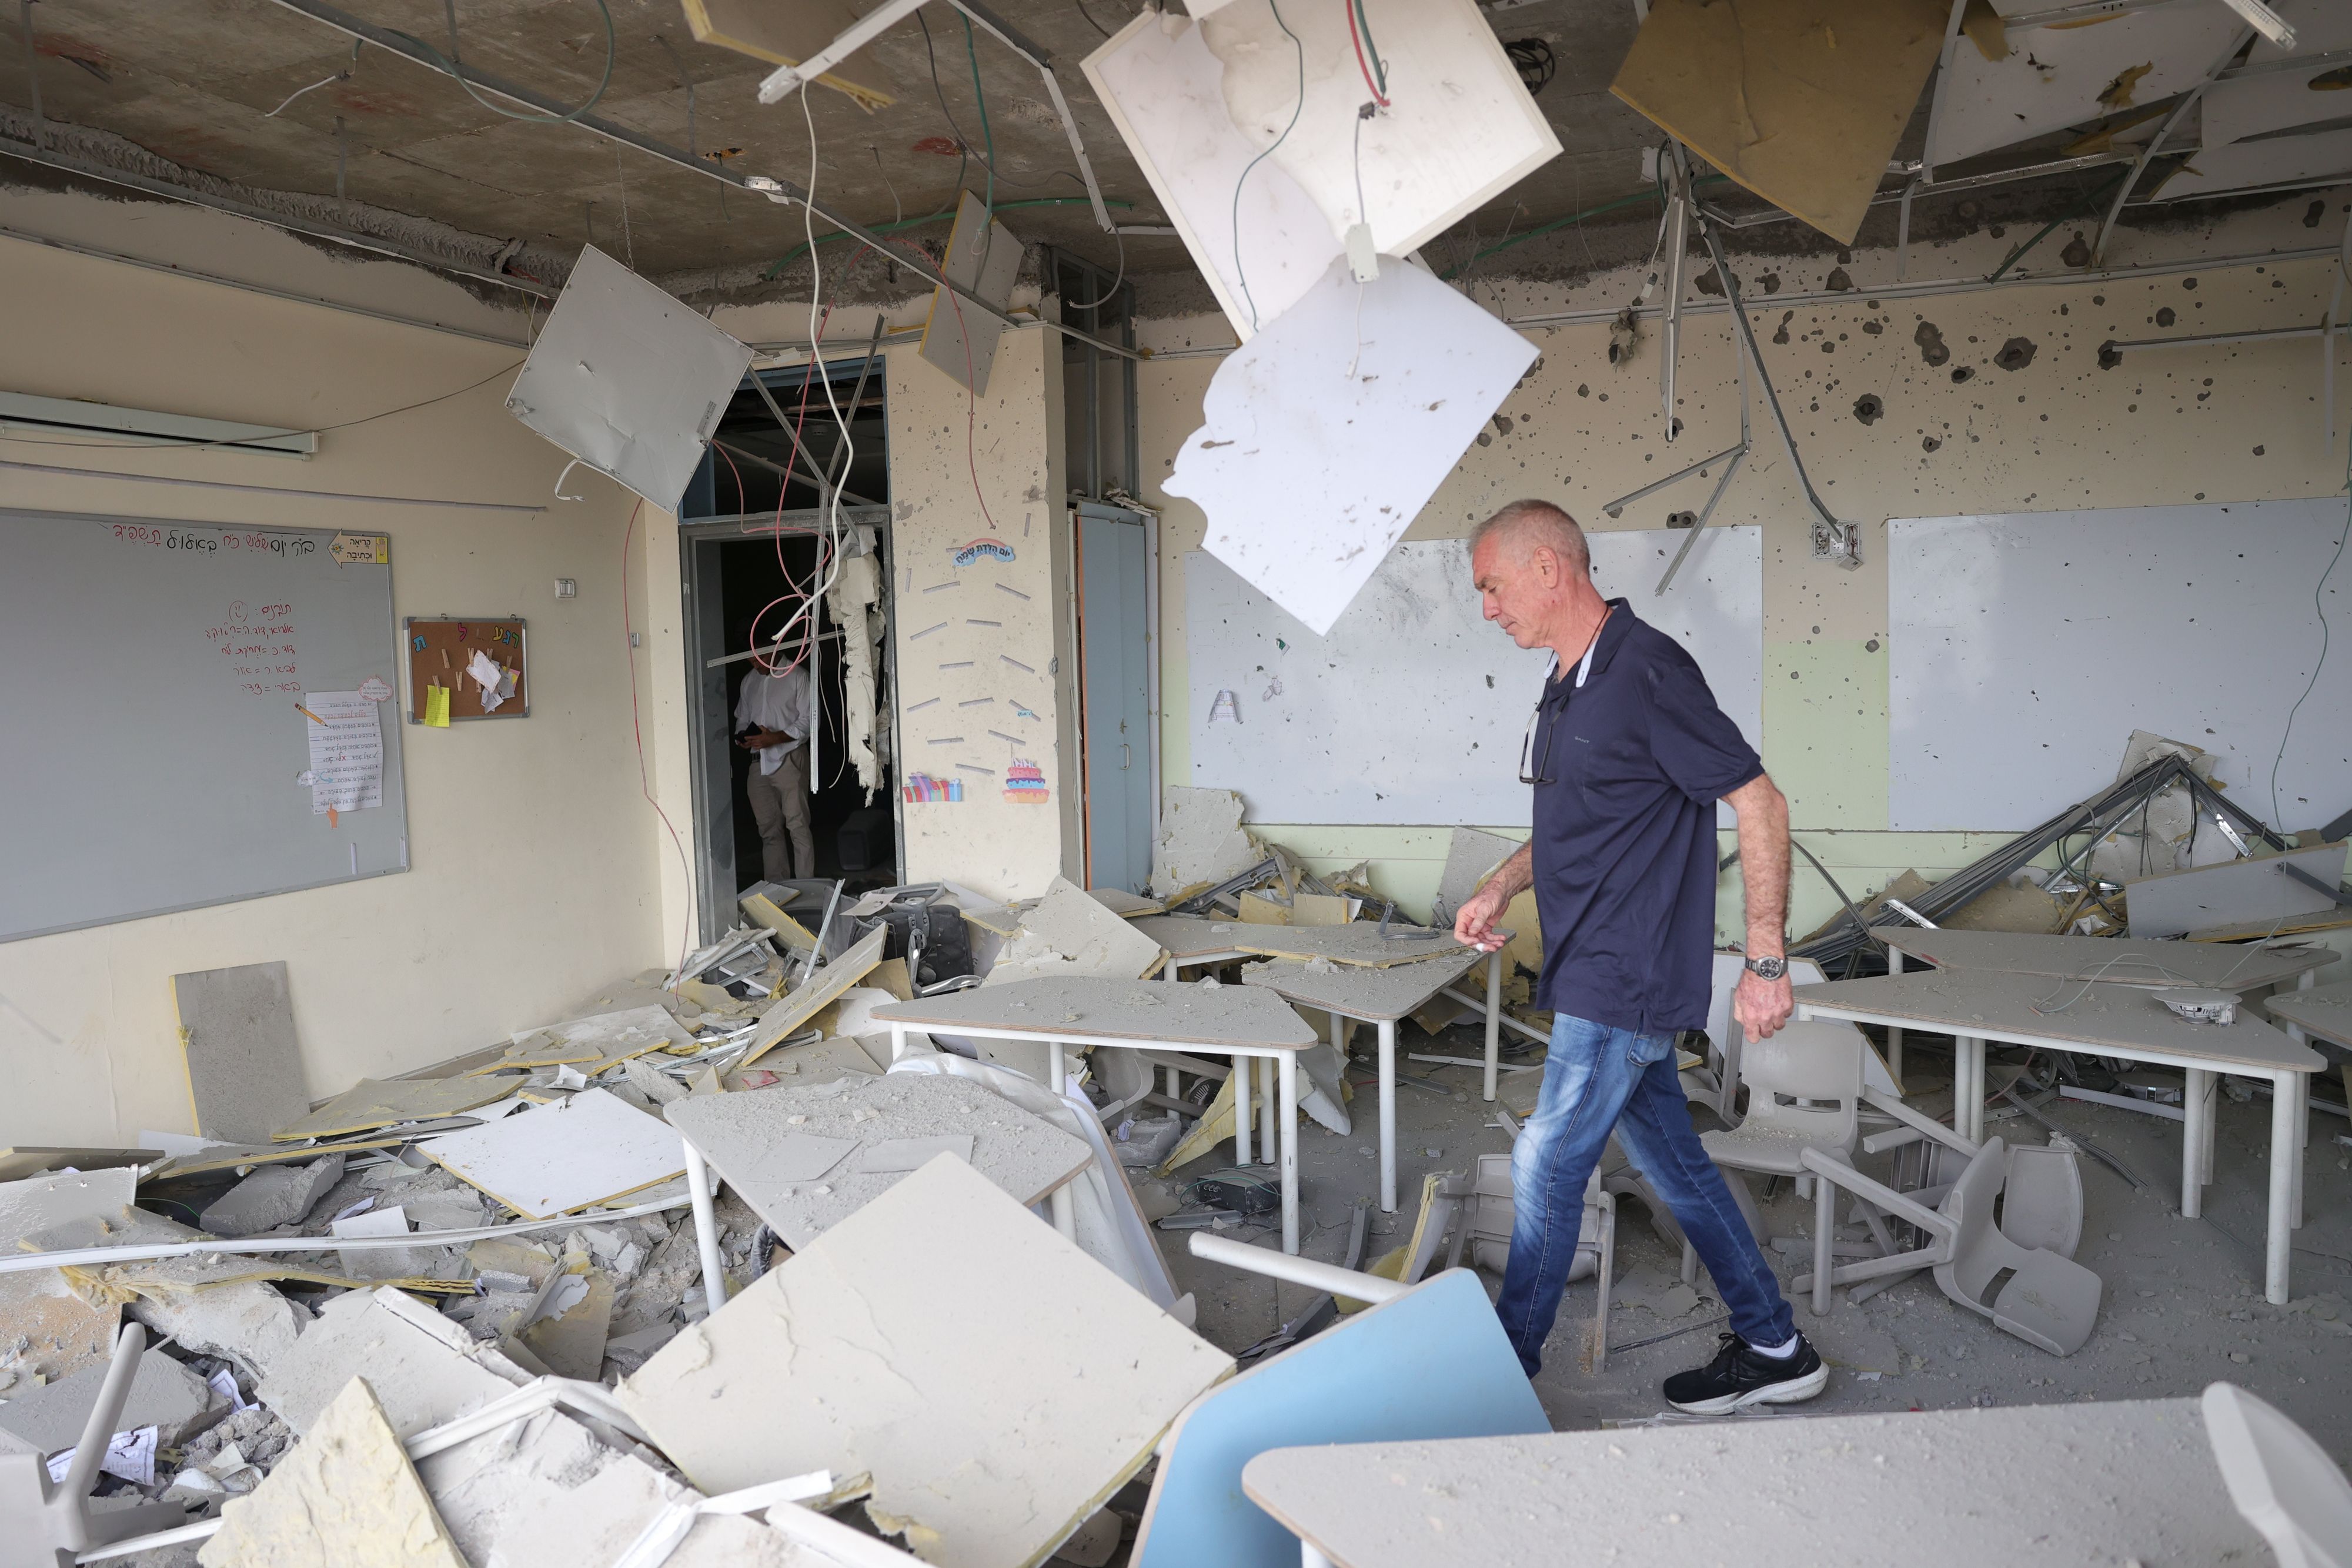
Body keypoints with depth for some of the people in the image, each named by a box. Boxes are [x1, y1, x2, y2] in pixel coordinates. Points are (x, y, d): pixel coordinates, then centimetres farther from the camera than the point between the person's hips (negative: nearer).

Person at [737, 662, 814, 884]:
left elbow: (808, 722, -8)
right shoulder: (749, 681, 16)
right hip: (759, 763, 6)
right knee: (769, 830, 7)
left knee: (798, 827, -9)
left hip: (789, 759, -6)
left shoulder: (797, 676, -2)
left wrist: (775, 738, -18)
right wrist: (742, 738, 2)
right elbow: (741, 718, 24)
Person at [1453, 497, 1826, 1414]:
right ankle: (1772, 1349, 32)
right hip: (1602, 983, 9)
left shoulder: (1646, 670, -17)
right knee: (1673, 1163, 17)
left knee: (1546, 1168, 0)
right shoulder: (1568, 684, 12)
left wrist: (1765, 962, -18)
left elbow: (1759, 804, -18)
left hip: (1624, 984, -9)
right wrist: (1502, 888, 8)